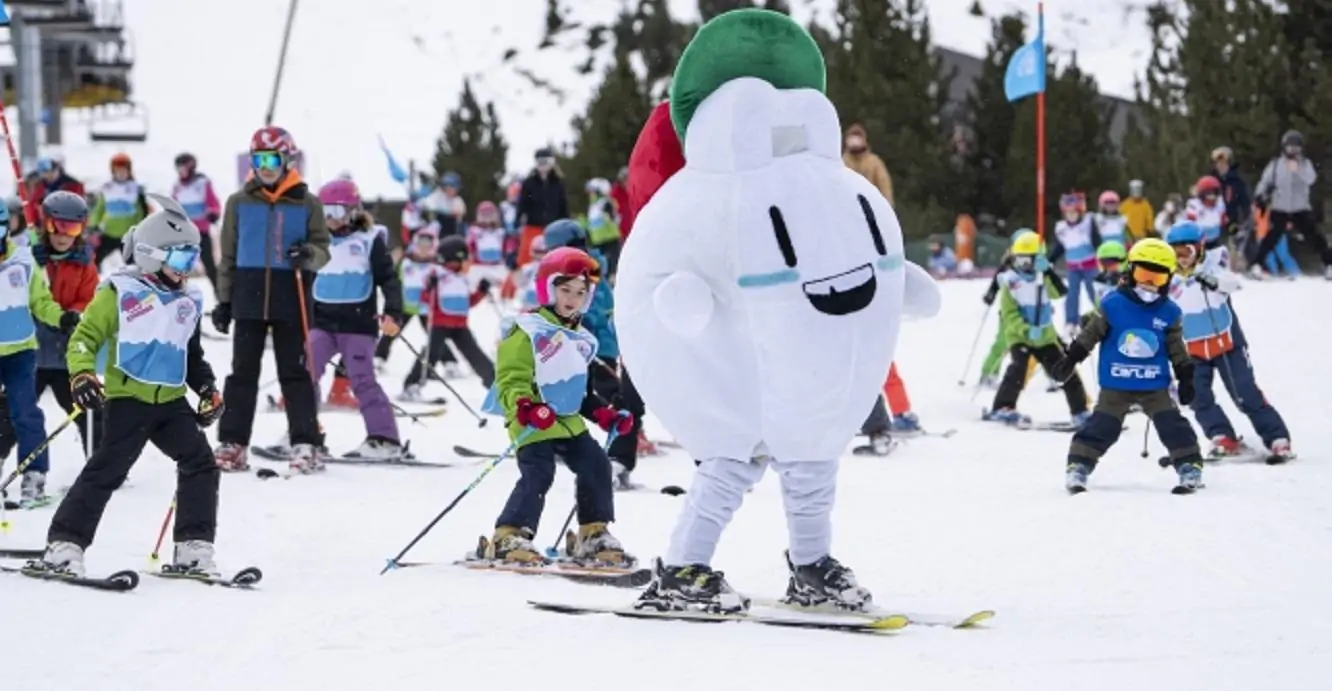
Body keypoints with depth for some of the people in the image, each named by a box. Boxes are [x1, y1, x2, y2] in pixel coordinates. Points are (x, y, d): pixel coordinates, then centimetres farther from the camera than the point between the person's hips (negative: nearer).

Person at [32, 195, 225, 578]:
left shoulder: (188, 302, 15)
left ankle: (194, 548, 1)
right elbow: (85, 337, -5)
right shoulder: (121, 292, -4)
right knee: (107, 469, -11)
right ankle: (64, 545, -8)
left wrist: (208, 390, 12)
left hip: (171, 401, 6)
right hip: (127, 396, -6)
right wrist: (82, 375, -21)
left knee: (200, 462, -4)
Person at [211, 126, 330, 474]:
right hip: (249, 298, 1)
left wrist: (309, 255, -19)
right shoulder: (239, 203, 6)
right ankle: (232, 444, 6)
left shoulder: (306, 204, 2)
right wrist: (223, 300, 8)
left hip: (290, 299, -1)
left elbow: (323, 248, 5)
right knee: (243, 371, 4)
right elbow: (228, 255, 10)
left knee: (295, 372, 2)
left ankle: (305, 443, 4)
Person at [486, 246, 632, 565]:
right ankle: (508, 538, -13)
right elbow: (511, 380, -15)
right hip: (533, 423, -8)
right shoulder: (528, 332, -9)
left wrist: (606, 414, 17)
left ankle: (594, 536, 14)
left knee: (596, 466, 4)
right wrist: (525, 406, -33)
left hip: (569, 421, 8)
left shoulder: (581, 340, 16)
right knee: (538, 476, -18)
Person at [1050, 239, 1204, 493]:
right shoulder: (1112, 305, -6)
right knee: (1101, 428, -3)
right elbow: (1089, 334, 0)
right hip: (1115, 384, -1)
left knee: (1173, 426, -4)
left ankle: (1190, 468, 3)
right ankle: (1077, 468, 3)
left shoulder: (1169, 313, 1)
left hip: (1155, 385, 2)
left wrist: (1186, 377, 8)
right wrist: (1070, 359, -2)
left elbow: (1177, 349, 10)